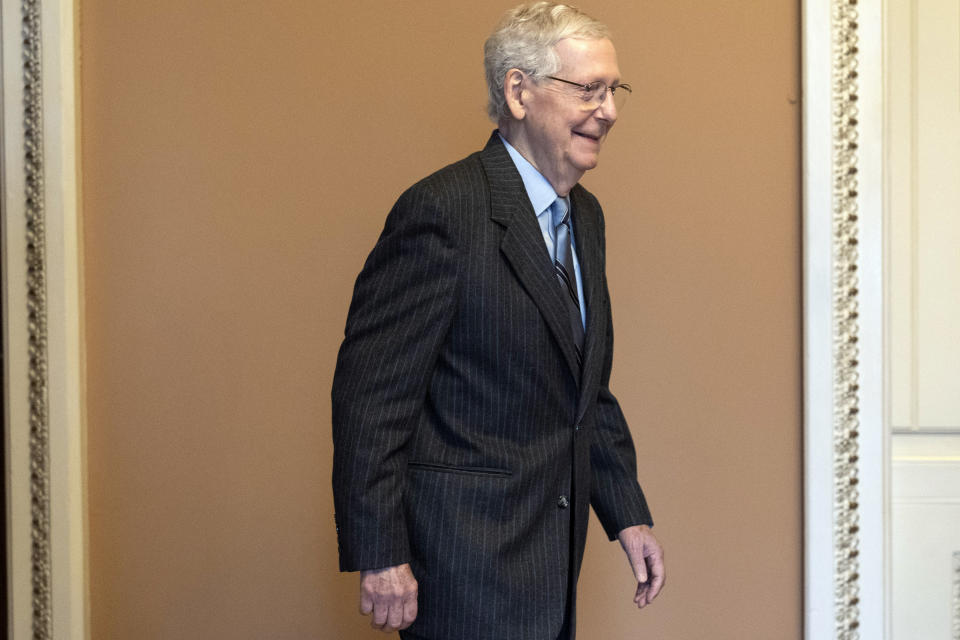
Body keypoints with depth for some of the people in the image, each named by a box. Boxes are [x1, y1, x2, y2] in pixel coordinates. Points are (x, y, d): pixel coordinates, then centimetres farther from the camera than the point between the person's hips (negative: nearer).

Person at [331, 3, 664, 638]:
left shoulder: (585, 216, 12)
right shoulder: (443, 211, -16)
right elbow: (371, 391, -18)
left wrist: (628, 513, 14)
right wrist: (380, 556, -19)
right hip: (468, 560, -8)